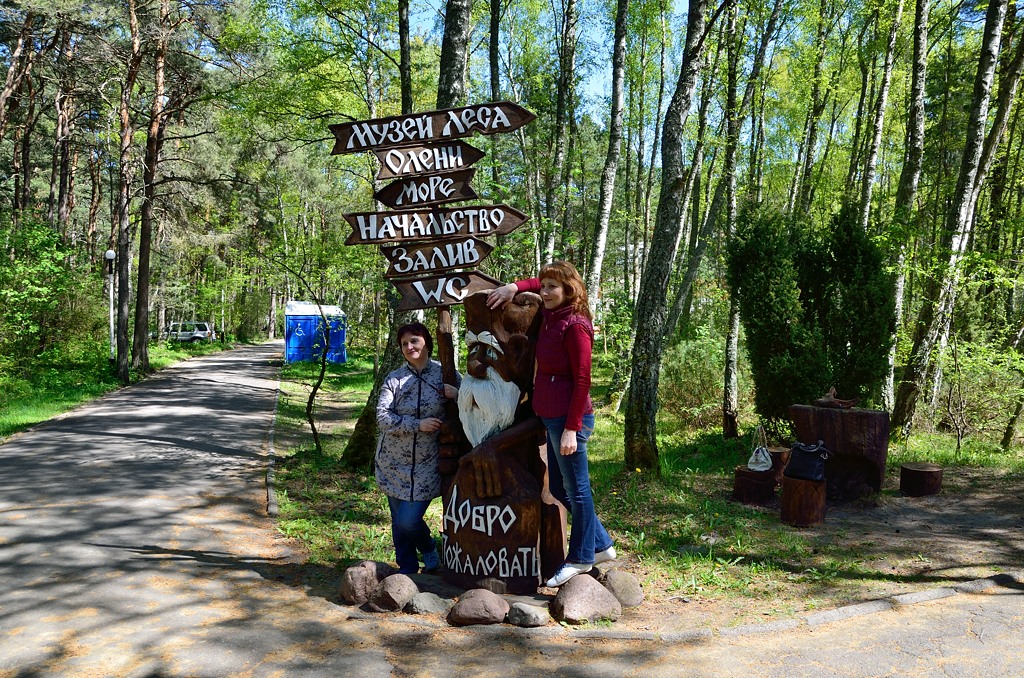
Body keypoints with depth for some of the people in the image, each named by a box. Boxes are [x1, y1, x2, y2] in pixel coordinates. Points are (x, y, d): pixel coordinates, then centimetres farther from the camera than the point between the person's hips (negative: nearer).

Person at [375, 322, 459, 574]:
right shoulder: (394, 379, 1)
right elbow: (382, 417, -9)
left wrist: (457, 395, -21)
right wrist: (418, 424, -18)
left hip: (427, 465, -2)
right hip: (394, 462, 3)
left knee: (409, 520, -7)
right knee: (399, 520, 10)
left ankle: (431, 553, 24)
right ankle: (407, 568, 30)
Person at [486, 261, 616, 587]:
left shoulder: (575, 326, -15)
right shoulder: (550, 316, 10)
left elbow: (582, 380, -17)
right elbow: (537, 285, 31)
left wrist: (572, 428, -19)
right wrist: (514, 287, 10)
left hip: (569, 419, -10)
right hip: (551, 417, 10)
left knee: (576, 489, 5)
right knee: (559, 488, 17)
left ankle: (581, 558, 20)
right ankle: (601, 545, 29)